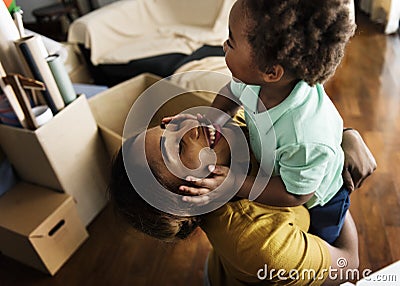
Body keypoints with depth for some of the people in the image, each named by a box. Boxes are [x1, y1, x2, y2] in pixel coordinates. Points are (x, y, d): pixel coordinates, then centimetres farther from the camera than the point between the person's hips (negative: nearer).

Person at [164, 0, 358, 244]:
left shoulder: (308, 140, -49)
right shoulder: (254, 79, -30)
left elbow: (295, 194, -32)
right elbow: (233, 93, -5)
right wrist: (212, 119, -23)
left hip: (318, 202, -5)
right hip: (272, 172, 5)